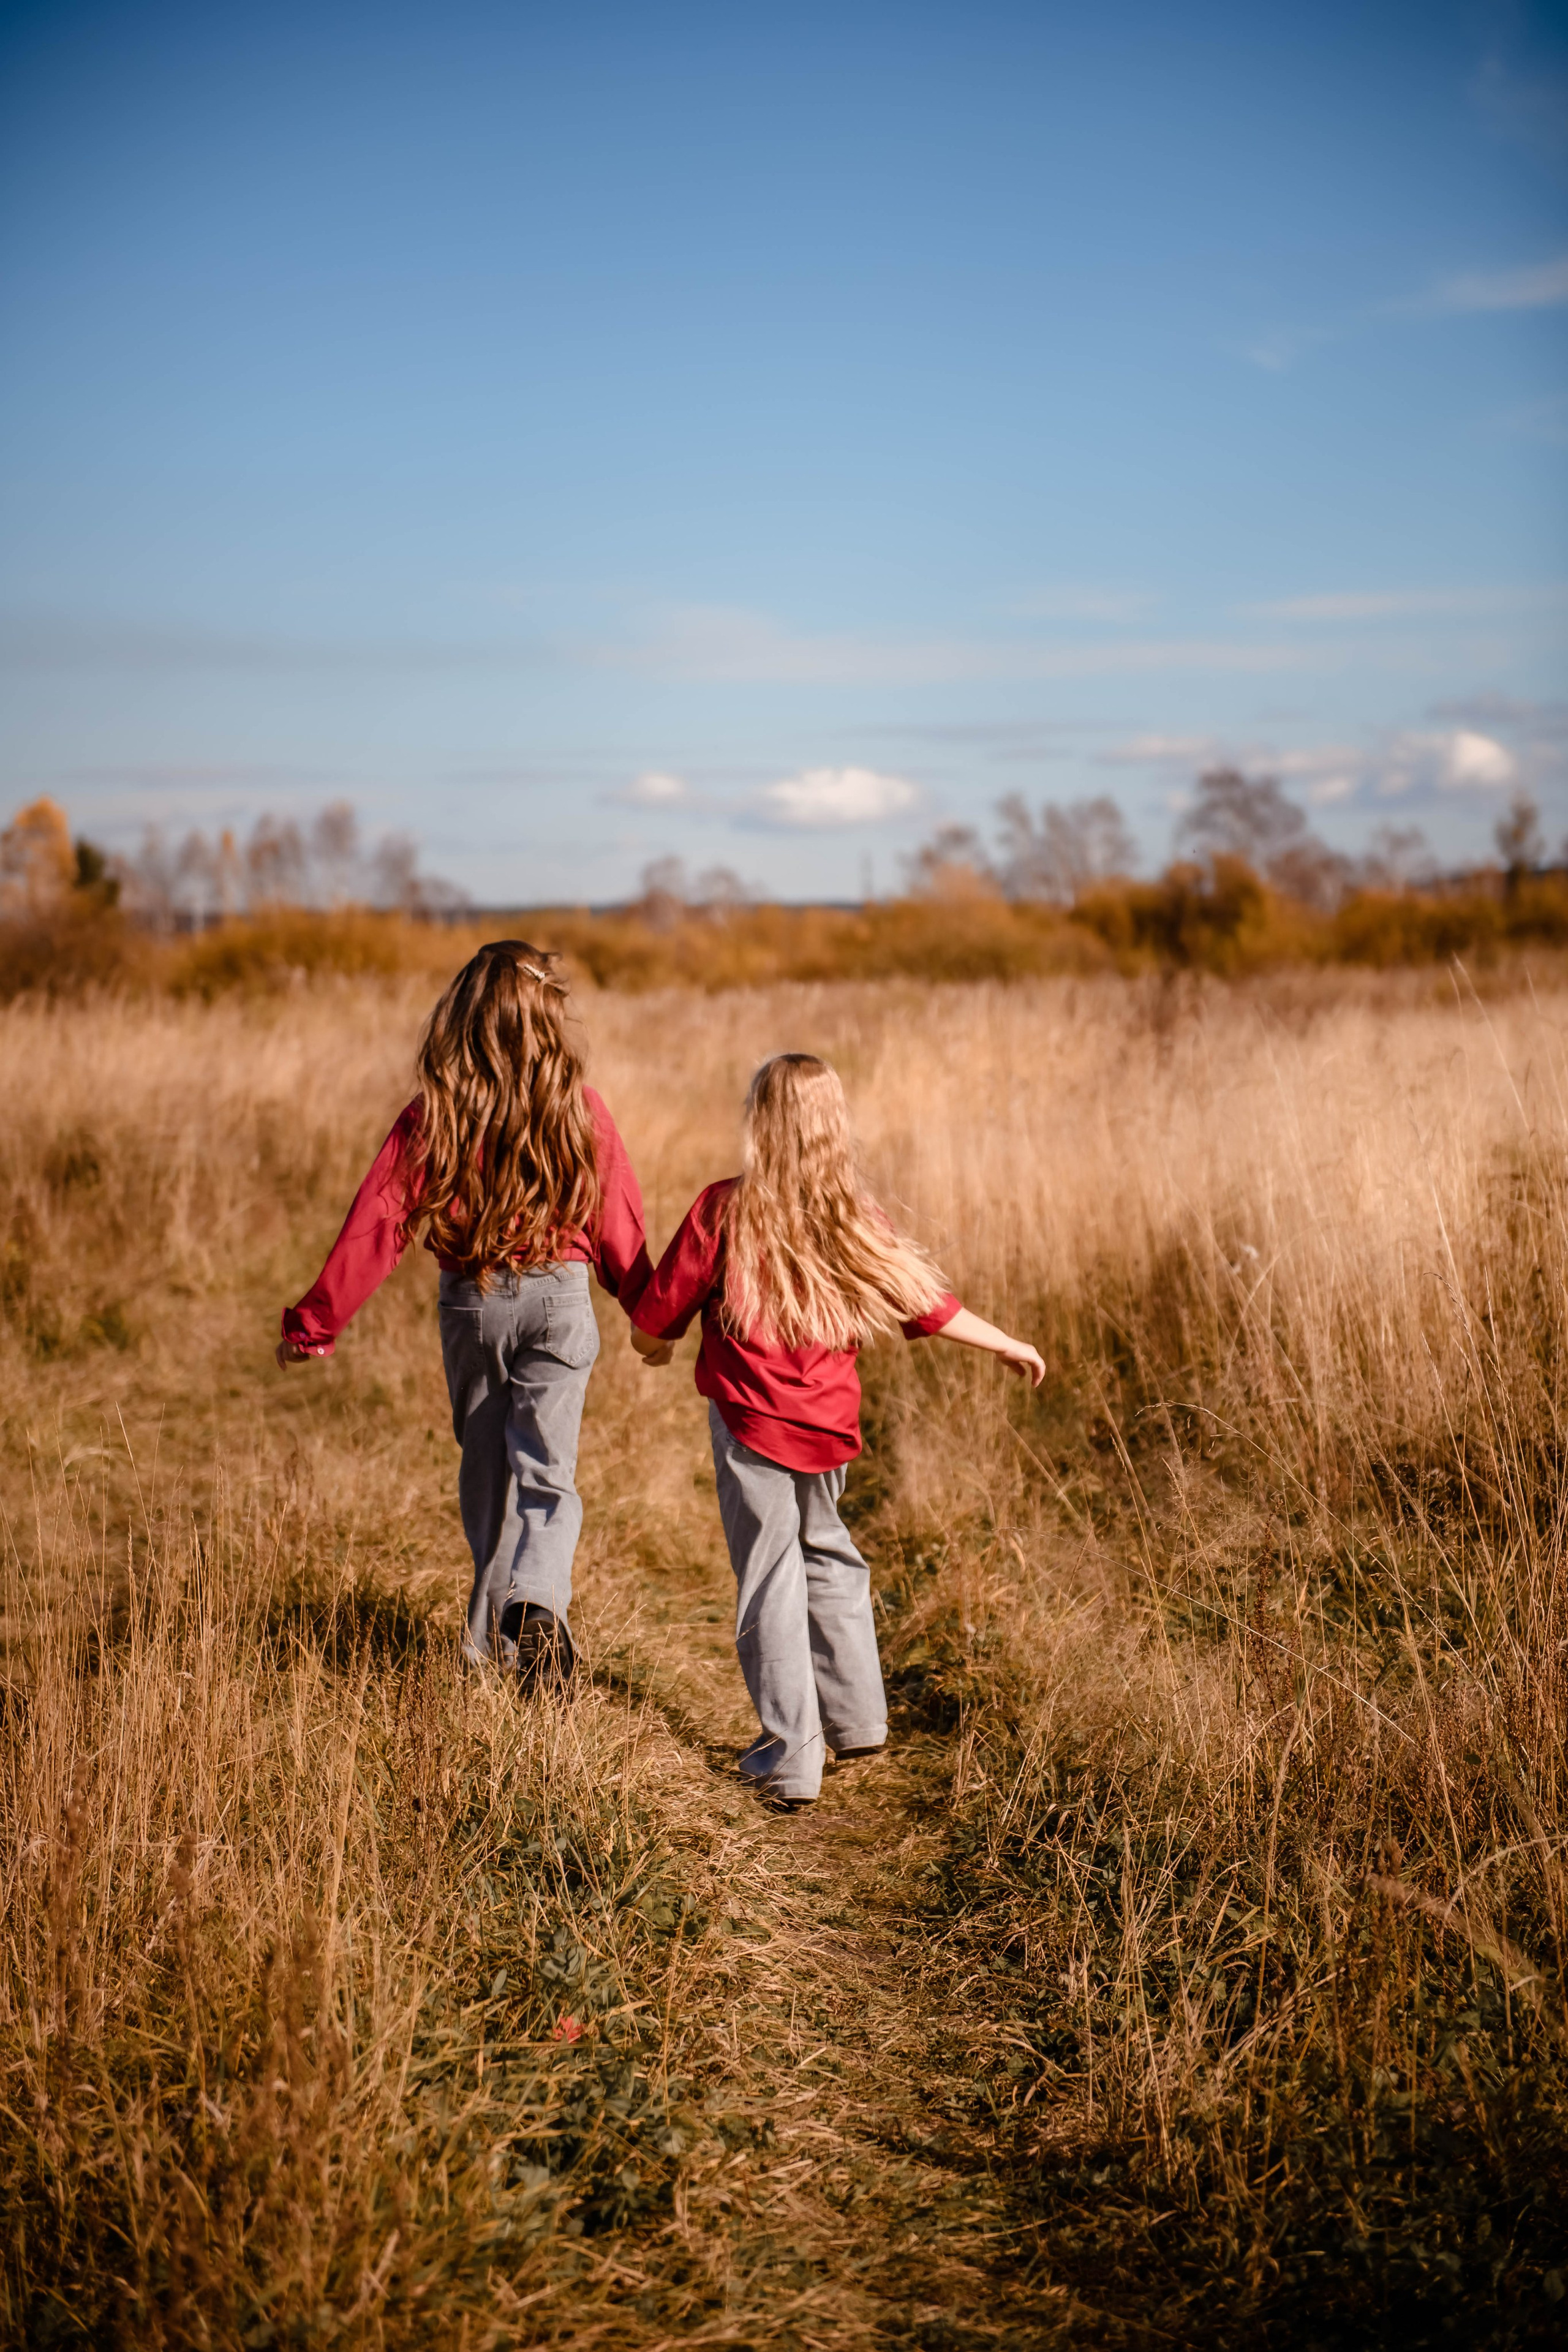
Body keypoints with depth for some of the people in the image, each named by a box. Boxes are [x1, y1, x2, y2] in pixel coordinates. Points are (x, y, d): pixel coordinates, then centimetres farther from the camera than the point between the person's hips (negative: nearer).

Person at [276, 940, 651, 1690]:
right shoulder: (579, 1109, -7)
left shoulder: (431, 1115, -8)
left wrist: (312, 1324, 1)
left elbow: (375, 1226, -7)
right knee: (545, 1467, 0)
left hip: (469, 1303, 1)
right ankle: (534, 1603, -27)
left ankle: (492, 1633, 28)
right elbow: (619, 1223, 1)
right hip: (558, 1299, -1)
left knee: (485, 1468, 16)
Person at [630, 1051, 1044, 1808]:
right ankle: (855, 1719, 31)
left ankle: (789, 1760, 8)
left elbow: (657, 1316, -6)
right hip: (828, 1420, 4)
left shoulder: (724, 1210, -11)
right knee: (825, 1553, 24)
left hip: (749, 1419, -4)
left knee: (770, 1582, 3)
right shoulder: (855, 1220, 0)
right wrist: (1009, 1346, 21)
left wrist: (652, 1345, 18)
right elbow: (926, 1302, 7)